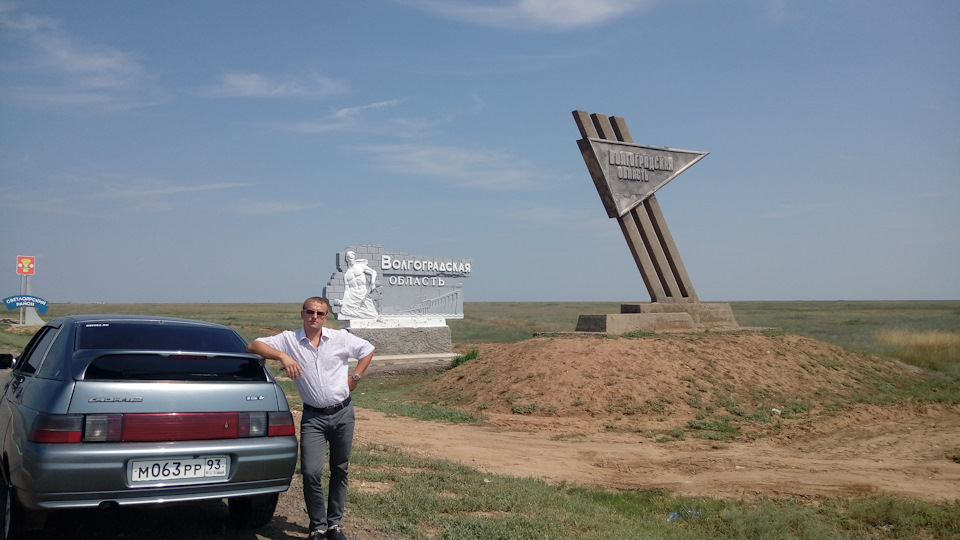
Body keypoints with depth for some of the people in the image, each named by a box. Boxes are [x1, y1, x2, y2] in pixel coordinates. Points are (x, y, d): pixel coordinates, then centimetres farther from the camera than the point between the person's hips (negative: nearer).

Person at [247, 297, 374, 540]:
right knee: (311, 473, -10)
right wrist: (282, 356, -24)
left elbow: (368, 350, 15)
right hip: (313, 417, -1)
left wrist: (355, 377, 4)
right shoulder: (289, 339, -3)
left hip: (343, 413, 2)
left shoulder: (341, 337, 1)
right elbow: (253, 346, -10)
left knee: (340, 470, 10)